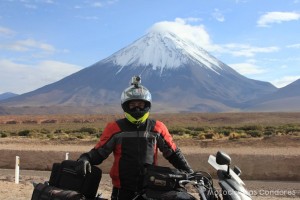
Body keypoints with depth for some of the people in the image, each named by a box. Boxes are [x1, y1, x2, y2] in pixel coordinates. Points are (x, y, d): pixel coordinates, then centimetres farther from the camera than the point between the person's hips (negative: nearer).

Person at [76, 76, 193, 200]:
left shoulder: (157, 128, 3)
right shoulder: (115, 128, -2)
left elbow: (173, 152, 11)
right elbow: (99, 152, -1)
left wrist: (189, 172, 6)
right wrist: (85, 159, -21)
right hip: (122, 190, -1)